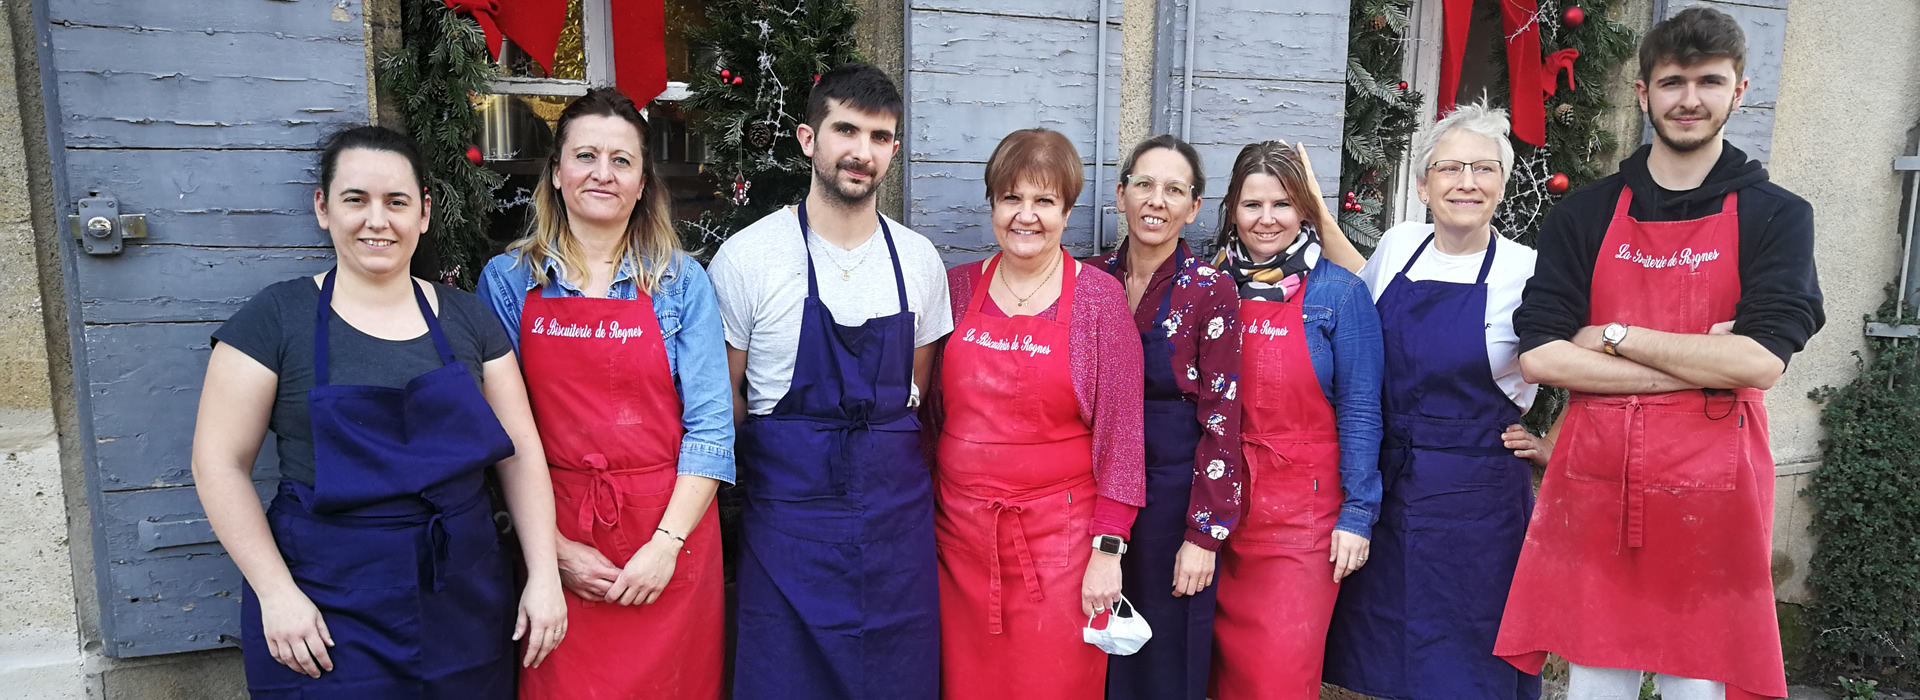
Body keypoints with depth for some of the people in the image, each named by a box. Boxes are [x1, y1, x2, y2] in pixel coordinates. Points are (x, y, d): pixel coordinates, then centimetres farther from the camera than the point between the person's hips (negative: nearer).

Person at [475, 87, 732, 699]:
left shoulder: (681, 282, 0)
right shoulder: (508, 280, 2)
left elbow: (710, 424, -4)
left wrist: (667, 544, -12)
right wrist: (556, 549, -8)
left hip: (667, 537, 0)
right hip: (551, 540, 0)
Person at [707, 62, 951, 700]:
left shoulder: (919, 259, 4)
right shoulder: (746, 256, -7)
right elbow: (725, 396, 1)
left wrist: (887, 463, 8)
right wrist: (792, 464, 2)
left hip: (898, 515, 3)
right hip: (789, 517, -3)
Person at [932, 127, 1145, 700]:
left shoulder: (1100, 297, -6)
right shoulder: (959, 287, 3)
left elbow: (1121, 430, -6)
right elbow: (932, 407, 11)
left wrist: (1108, 549, -9)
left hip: (1059, 534, -3)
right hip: (960, 524, 3)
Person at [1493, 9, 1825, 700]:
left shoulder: (1776, 216, 4)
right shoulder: (1585, 214, 6)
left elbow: (1760, 362, -11)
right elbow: (1538, 356, -6)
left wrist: (1614, 337, -8)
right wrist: (1704, 364, -9)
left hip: (1712, 493, -1)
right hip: (1593, 486, 1)